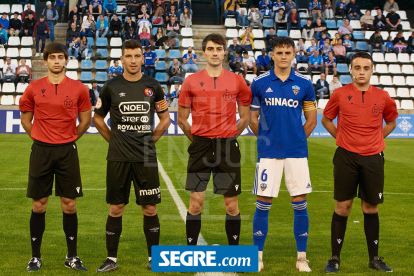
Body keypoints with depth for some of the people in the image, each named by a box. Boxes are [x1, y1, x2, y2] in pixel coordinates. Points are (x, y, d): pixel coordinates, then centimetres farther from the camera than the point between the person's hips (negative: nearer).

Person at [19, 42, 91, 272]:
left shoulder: (78, 88, 1)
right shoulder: (34, 88, 2)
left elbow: (85, 120, 10)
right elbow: (25, 119, 13)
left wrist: (70, 138, 7)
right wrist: (41, 139, 8)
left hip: (67, 151, 0)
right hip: (41, 150, 0)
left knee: (69, 204, 3)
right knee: (39, 205, 4)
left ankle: (72, 257, 14)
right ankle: (35, 257, 14)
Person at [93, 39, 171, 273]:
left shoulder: (153, 86, 4)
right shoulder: (112, 86, 3)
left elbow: (165, 118, 14)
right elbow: (98, 118, 13)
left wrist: (151, 139, 4)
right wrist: (114, 140, 5)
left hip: (146, 157, 0)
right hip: (118, 157, 0)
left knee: (150, 208, 3)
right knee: (116, 209, 4)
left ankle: (153, 258, 15)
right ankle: (111, 259, 14)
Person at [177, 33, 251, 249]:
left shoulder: (237, 81, 4)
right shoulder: (191, 82, 3)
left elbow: (245, 118, 12)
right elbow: (182, 119, 9)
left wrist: (228, 138, 8)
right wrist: (197, 140, 8)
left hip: (228, 146, 0)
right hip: (200, 145, 0)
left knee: (231, 204, 4)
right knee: (196, 202, 0)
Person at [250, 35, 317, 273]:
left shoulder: (304, 84, 3)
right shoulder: (260, 83, 2)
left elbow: (311, 121, 10)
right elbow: (253, 119, 9)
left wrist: (296, 140, 7)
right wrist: (267, 139, 7)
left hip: (297, 152, 1)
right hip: (268, 152, -1)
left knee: (300, 203, 2)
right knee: (263, 203, 1)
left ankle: (302, 258, 13)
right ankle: (258, 256, 14)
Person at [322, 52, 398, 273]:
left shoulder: (382, 97, 3)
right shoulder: (340, 94, -1)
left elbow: (391, 121, 20)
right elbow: (325, 119, 12)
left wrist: (376, 139, 7)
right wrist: (342, 137, 3)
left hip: (373, 157, 2)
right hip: (346, 156, -1)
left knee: (371, 208, 8)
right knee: (342, 207, 1)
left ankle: (374, 258, 20)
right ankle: (335, 259, 11)